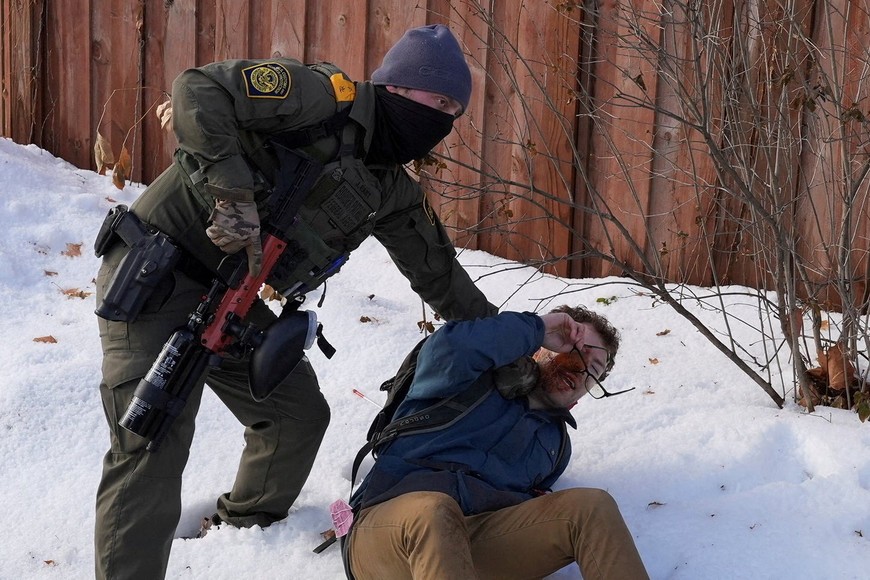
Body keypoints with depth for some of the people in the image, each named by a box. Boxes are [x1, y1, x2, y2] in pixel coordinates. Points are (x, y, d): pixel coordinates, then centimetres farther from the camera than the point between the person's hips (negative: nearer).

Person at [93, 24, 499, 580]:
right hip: (157, 278, -9)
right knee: (153, 446, -18)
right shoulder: (328, 96, -15)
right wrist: (235, 194, -30)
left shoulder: (393, 192, 10)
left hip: (231, 298, 9)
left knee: (301, 412, 14)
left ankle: (252, 515, 40)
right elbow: (198, 91, -25)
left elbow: (440, 273, 22)